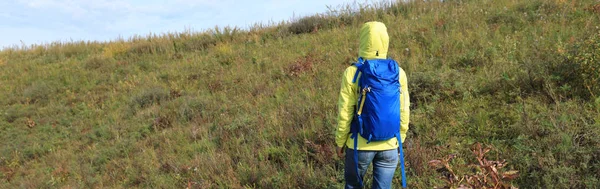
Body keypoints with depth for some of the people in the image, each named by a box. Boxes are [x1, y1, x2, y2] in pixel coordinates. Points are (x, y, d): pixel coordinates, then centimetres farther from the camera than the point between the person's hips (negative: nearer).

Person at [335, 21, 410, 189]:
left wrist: (340, 142, 3)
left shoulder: (352, 72, -14)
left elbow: (345, 113, -10)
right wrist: (399, 139, 15)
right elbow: (403, 112, 1)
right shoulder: (398, 72, -5)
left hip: (360, 144, -2)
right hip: (389, 145, 2)